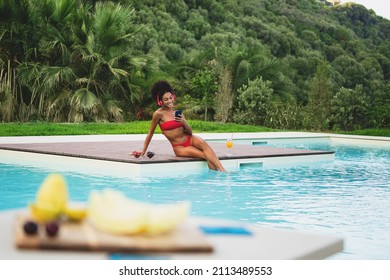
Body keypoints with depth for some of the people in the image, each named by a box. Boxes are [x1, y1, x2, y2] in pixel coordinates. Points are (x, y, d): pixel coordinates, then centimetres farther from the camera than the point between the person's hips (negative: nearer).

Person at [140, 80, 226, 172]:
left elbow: (190, 132, 8)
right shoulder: (159, 114, -7)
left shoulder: (178, 113, 9)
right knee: (206, 156, -27)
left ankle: (222, 170, -38)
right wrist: (143, 151, 4)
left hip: (189, 139, 4)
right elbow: (151, 133, 2)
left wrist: (184, 122, -12)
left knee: (203, 143, -31)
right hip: (179, 147, -4)